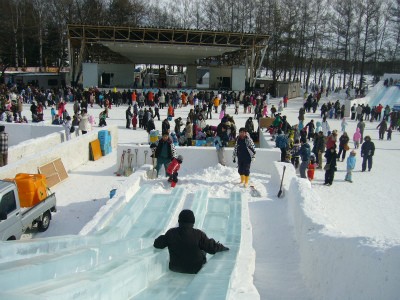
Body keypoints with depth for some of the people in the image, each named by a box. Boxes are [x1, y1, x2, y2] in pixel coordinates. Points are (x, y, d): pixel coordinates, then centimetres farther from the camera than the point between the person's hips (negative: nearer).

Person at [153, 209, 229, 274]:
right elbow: (212, 248, -15)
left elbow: (158, 244, 0)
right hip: (194, 270, -3)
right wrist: (222, 247, 5)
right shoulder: (198, 234, -22)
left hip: (175, 268, 3)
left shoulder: (171, 233, -14)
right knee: (202, 252, 26)